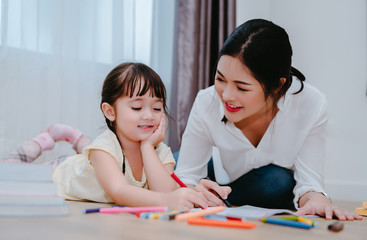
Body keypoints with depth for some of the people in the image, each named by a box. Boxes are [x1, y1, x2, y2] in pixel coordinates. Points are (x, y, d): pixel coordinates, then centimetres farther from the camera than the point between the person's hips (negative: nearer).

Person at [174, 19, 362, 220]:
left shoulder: (311, 106, -30)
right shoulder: (206, 104, -29)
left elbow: (308, 182, -26)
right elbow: (185, 177, -21)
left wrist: (315, 199, -50)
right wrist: (194, 193, -45)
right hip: (222, 180, 3)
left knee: (278, 181, -32)